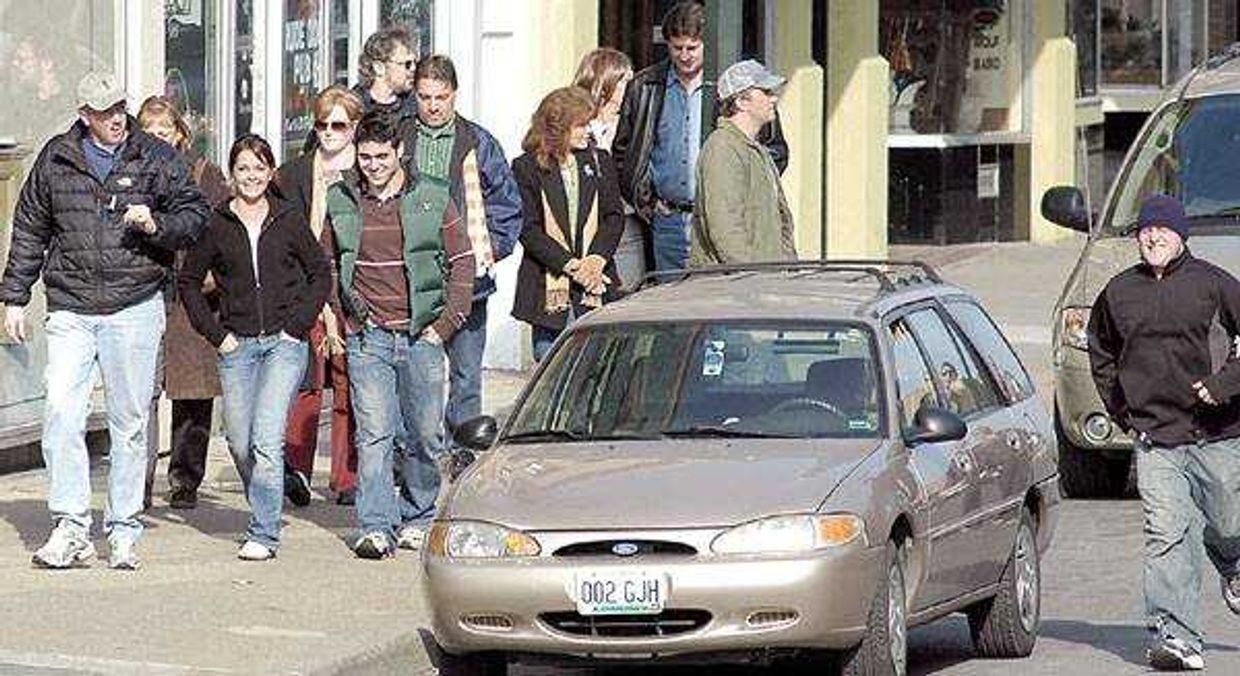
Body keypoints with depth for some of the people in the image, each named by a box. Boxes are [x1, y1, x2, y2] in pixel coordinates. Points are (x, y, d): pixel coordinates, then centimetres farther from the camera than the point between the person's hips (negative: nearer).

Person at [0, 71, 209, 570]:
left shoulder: (157, 159, 4)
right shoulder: (56, 159, 8)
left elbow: (195, 213, 8)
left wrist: (157, 225, -13)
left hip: (135, 307, -1)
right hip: (70, 309, 1)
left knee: (130, 421, 3)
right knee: (61, 411, -12)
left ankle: (124, 531, 11)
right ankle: (70, 528, -8)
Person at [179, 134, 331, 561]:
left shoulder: (289, 220, 3)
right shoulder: (216, 225, 4)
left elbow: (321, 274, 11)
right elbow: (188, 282, 12)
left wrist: (299, 323, 0)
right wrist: (216, 333, 4)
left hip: (284, 344, -2)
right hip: (237, 346, 2)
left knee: (267, 438, -14)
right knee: (239, 442, 5)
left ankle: (264, 533, -11)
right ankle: (266, 511, 28)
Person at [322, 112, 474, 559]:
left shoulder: (433, 199, 1)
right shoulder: (341, 201, 6)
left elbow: (462, 261, 5)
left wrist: (446, 321, -2)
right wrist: (339, 320, 6)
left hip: (421, 334, 0)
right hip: (367, 337, 0)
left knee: (425, 434, 5)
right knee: (373, 434, -8)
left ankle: (417, 518, 21)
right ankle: (376, 527, -10)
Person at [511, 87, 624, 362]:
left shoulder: (599, 162, 13)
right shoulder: (527, 168, 0)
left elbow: (614, 216, 8)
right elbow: (528, 228, -6)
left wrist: (597, 259, -9)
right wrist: (569, 265, -14)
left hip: (596, 287, 3)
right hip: (548, 288, -3)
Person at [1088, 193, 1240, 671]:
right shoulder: (1118, 292, 6)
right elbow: (1101, 354, 23)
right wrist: (1120, 410, 15)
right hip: (1154, 437, 1)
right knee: (1167, 535, -11)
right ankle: (1176, 637, -13)